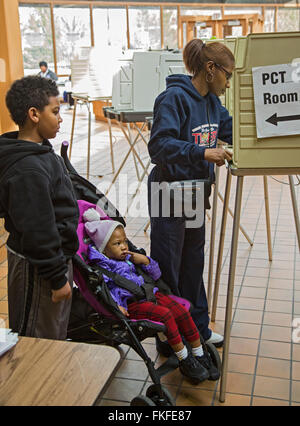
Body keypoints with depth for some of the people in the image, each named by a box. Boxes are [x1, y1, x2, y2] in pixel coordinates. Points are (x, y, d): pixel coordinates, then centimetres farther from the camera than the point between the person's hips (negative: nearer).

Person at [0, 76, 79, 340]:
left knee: (56, 334, 24)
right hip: (37, 268, -10)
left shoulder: (40, 151, 6)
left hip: (56, 256, 10)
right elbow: (37, 232, -27)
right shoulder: (28, 170, -28)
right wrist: (58, 278, -18)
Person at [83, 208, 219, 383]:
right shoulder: (102, 267, -2)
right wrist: (115, 306, -28)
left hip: (149, 293, 7)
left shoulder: (129, 258, 19)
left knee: (182, 311, -10)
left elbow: (156, 274, 23)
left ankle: (199, 355, 1)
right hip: (131, 303, -7)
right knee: (165, 314, -27)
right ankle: (185, 360, -15)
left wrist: (145, 260, 5)